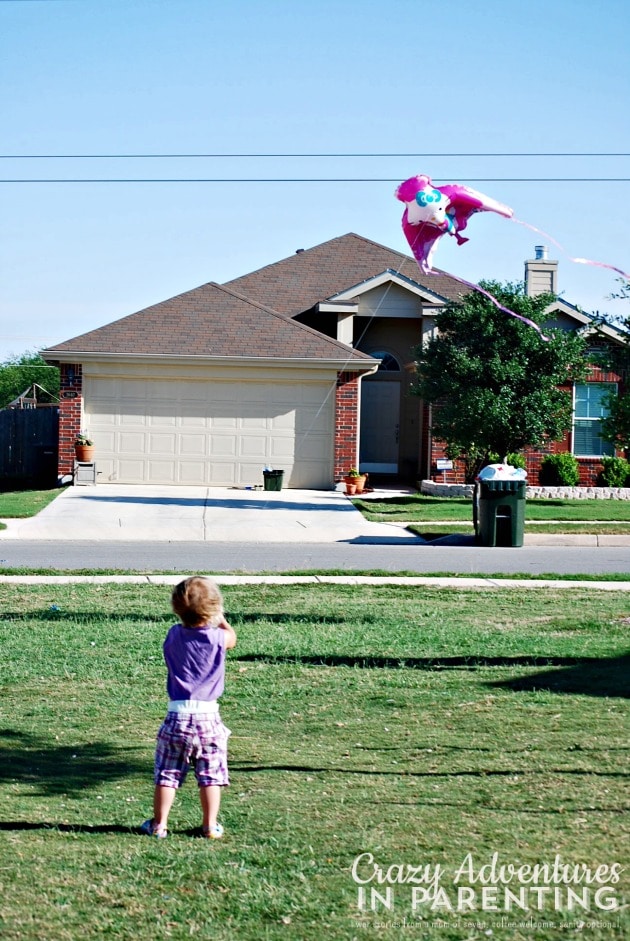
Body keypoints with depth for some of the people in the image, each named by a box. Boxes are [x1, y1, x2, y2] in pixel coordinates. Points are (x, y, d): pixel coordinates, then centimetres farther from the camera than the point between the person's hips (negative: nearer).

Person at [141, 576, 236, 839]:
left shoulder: (174, 635, -2)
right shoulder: (217, 637, -6)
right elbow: (232, 638, 18)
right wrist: (220, 619, 34)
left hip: (177, 715, 1)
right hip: (208, 717, -1)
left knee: (167, 774, 10)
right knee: (210, 776, 9)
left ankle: (159, 824, 12)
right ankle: (210, 825, 12)